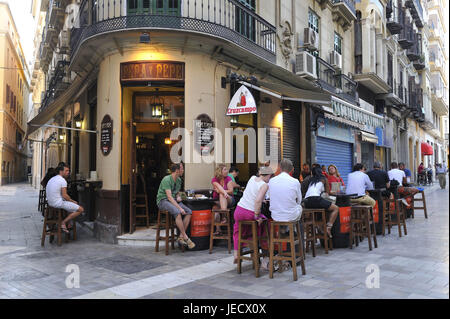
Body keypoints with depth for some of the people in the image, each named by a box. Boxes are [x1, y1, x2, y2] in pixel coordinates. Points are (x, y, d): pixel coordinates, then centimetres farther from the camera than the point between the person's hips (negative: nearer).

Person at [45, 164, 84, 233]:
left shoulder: (52, 179, 15)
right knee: (81, 209, -7)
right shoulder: (63, 180, -14)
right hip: (58, 203, -10)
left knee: (72, 205, 29)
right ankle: (63, 222, -7)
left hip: (51, 203, 10)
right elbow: (64, 196, -18)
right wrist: (73, 201, 0)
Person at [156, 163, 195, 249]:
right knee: (177, 212, -35)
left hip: (174, 200, 8)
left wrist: (178, 197, 1)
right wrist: (180, 208, -29)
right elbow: (169, 197, -23)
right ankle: (186, 238, -26)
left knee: (189, 212, -17)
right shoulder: (166, 179, -16)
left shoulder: (179, 180, 11)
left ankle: (181, 237, -16)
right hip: (163, 201, -8)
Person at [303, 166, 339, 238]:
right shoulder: (324, 179, 17)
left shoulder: (311, 180, 29)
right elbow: (327, 192, 24)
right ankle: (328, 228, -11)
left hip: (306, 202, 6)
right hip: (315, 199, -6)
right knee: (336, 208, 5)